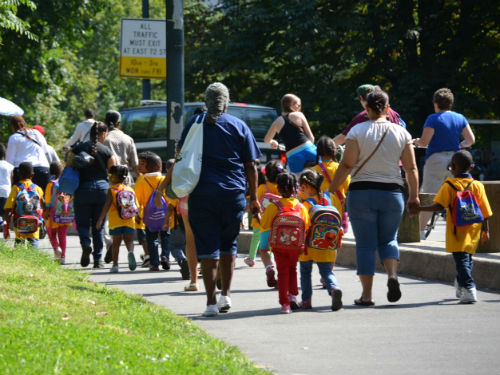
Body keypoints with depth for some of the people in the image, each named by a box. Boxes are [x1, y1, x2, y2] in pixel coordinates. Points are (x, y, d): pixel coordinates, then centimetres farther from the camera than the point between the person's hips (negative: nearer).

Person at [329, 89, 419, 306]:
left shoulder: (358, 131, -3)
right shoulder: (401, 133, 4)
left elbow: (347, 164, -9)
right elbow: (411, 168, 3)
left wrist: (331, 189, -3)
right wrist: (414, 197, 10)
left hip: (361, 193, -2)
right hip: (392, 193, 2)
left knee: (365, 244, 3)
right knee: (388, 239, 16)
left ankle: (366, 294, 2)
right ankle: (392, 274, -11)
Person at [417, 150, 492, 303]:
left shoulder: (449, 185, -7)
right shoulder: (477, 185, 4)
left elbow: (439, 206, -16)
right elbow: (485, 211, 5)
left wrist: (420, 208, -9)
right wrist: (486, 230, 13)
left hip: (457, 232, -5)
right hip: (474, 230, 5)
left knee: (461, 259, -7)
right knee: (467, 258, 19)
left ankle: (469, 289, -18)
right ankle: (461, 286, 30)